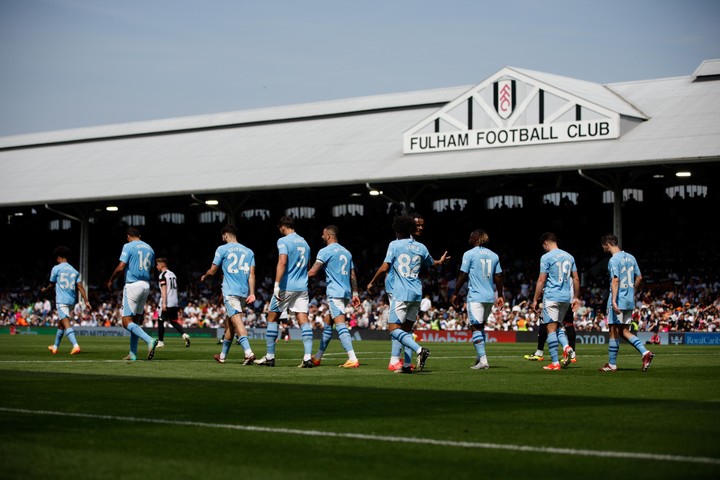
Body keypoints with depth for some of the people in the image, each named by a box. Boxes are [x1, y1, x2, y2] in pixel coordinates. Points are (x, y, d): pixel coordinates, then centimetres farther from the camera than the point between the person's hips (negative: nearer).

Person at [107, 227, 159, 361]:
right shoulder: (149, 248, 13)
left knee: (127, 322, -7)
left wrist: (111, 280, 2)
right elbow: (150, 268, 15)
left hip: (132, 285, -7)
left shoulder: (128, 246, -6)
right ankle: (133, 354, 12)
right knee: (136, 320, 14)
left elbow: (121, 267, -13)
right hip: (146, 285, 7)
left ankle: (150, 340, -28)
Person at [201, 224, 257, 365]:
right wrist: (252, 293, 1)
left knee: (236, 320, -17)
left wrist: (204, 277, 26)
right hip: (244, 292, 6)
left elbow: (212, 271, 5)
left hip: (230, 291, -6)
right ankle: (223, 355, 26)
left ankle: (248, 352, -35)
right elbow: (252, 273, 5)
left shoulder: (222, 249, 1)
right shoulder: (248, 251, 14)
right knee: (229, 323, 17)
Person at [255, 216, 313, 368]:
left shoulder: (283, 241, -7)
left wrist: (277, 283, -24)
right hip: (302, 287, 6)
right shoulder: (304, 243, 16)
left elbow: (282, 262, -20)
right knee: (303, 320, -2)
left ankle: (270, 357, 10)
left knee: (272, 318, 8)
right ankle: (308, 357, -15)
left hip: (286, 287, -6)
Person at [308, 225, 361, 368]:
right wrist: (355, 294, 20)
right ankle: (317, 358, 25)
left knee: (340, 325, -15)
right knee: (326, 322, 18)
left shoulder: (325, 251, -6)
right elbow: (353, 276, 18)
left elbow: (313, 272, -8)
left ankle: (353, 359, -27)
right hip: (346, 293, 8)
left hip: (334, 293, -8)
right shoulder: (346, 252, 17)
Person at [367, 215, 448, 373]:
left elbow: (384, 268, -10)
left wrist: (372, 283, 5)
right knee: (407, 329, 13)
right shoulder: (421, 247, 10)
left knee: (394, 329, -7)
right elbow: (431, 264, 28)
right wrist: (441, 261, 51)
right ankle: (407, 365, 7)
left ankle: (420, 350, -26)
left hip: (401, 294, -6)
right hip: (417, 294, 6)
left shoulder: (394, 245, -4)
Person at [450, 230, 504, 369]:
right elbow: (498, 277, 11)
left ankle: (483, 360, -15)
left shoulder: (469, 254, -5)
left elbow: (463, 276, -5)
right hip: (490, 296, 6)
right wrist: (500, 296, 19)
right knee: (481, 326, 21)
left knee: (476, 327, -6)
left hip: (475, 296, -6)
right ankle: (480, 356, 23)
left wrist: (455, 294, 3)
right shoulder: (494, 255, 10)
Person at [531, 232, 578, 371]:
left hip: (551, 296, -6)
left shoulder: (546, 257, -7)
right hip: (566, 297, 6)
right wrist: (576, 297, 22)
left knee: (551, 328, -3)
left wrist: (535, 300, -3)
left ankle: (555, 363, -6)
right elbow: (576, 279, 13)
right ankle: (567, 347, -7)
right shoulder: (569, 256, 11)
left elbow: (541, 280, -9)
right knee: (557, 325, 19)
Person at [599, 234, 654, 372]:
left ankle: (612, 364, 5)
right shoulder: (630, 257, 12)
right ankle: (645, 352, -4)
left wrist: (614, 301, -26)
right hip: (629, 301, 8)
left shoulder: (614, 260, -12)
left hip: (618, 301, -8)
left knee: (614, 332, 0)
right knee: (624, 331, 13)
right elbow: (639, 277, 16)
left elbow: (615, 280, -22)